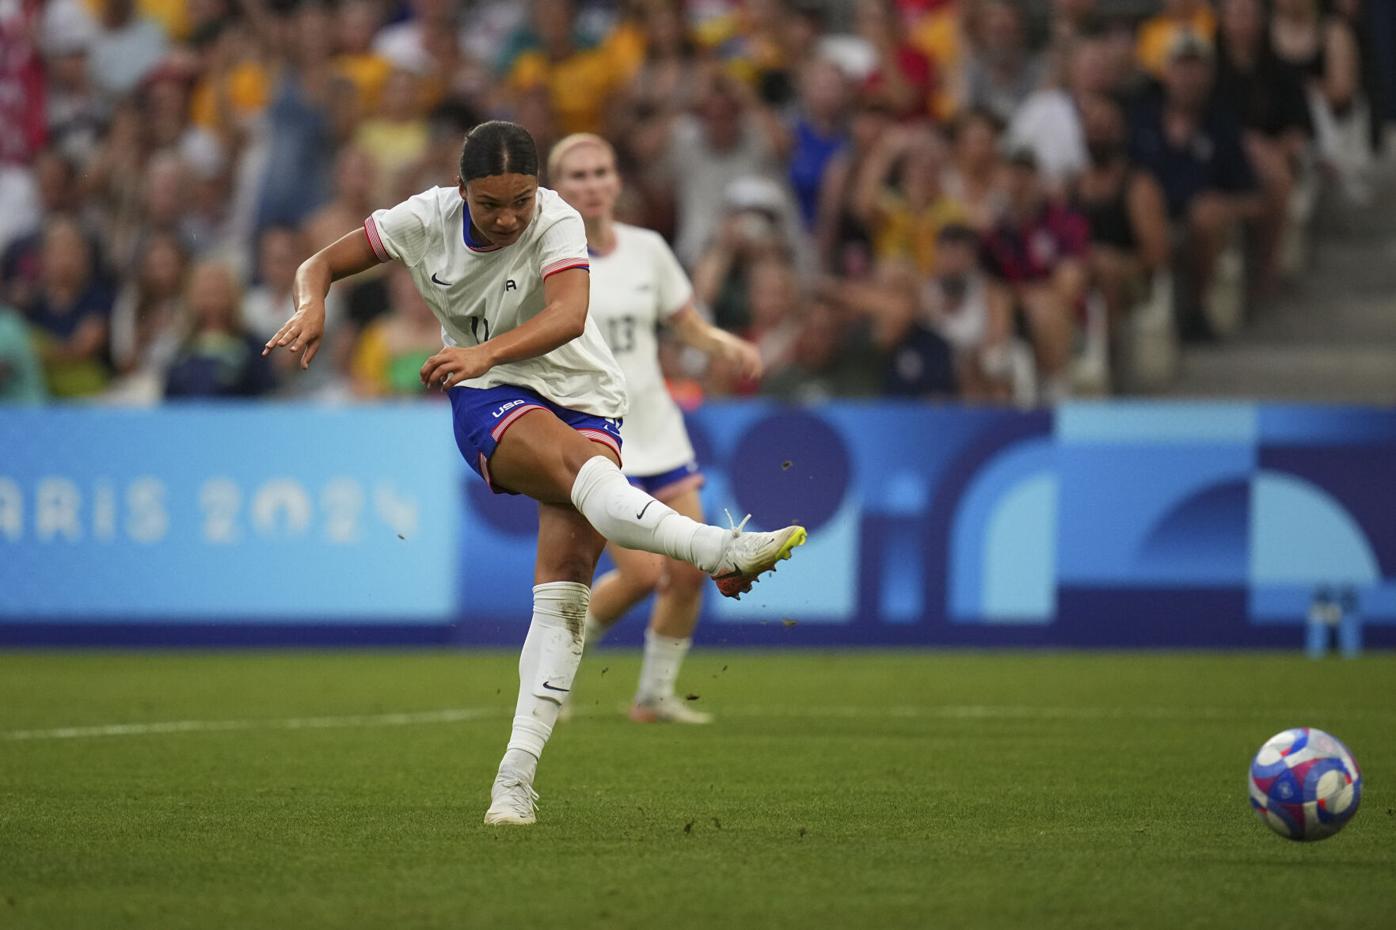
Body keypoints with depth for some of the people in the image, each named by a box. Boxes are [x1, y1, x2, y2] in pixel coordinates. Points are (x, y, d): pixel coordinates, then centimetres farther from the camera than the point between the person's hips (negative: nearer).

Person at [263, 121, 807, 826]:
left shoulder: (557, 223, -15)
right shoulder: (426, 219, -6)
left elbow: (568, 315, -33)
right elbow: (320, 264, 4)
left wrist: (486, 352, -49)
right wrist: (312, 306, -20)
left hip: (583, 400, 0)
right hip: (489, 401, 0)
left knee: (564, 587, -17)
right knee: (581, 464, -35)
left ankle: (516, 776, -19)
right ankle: (721, 549, -57)